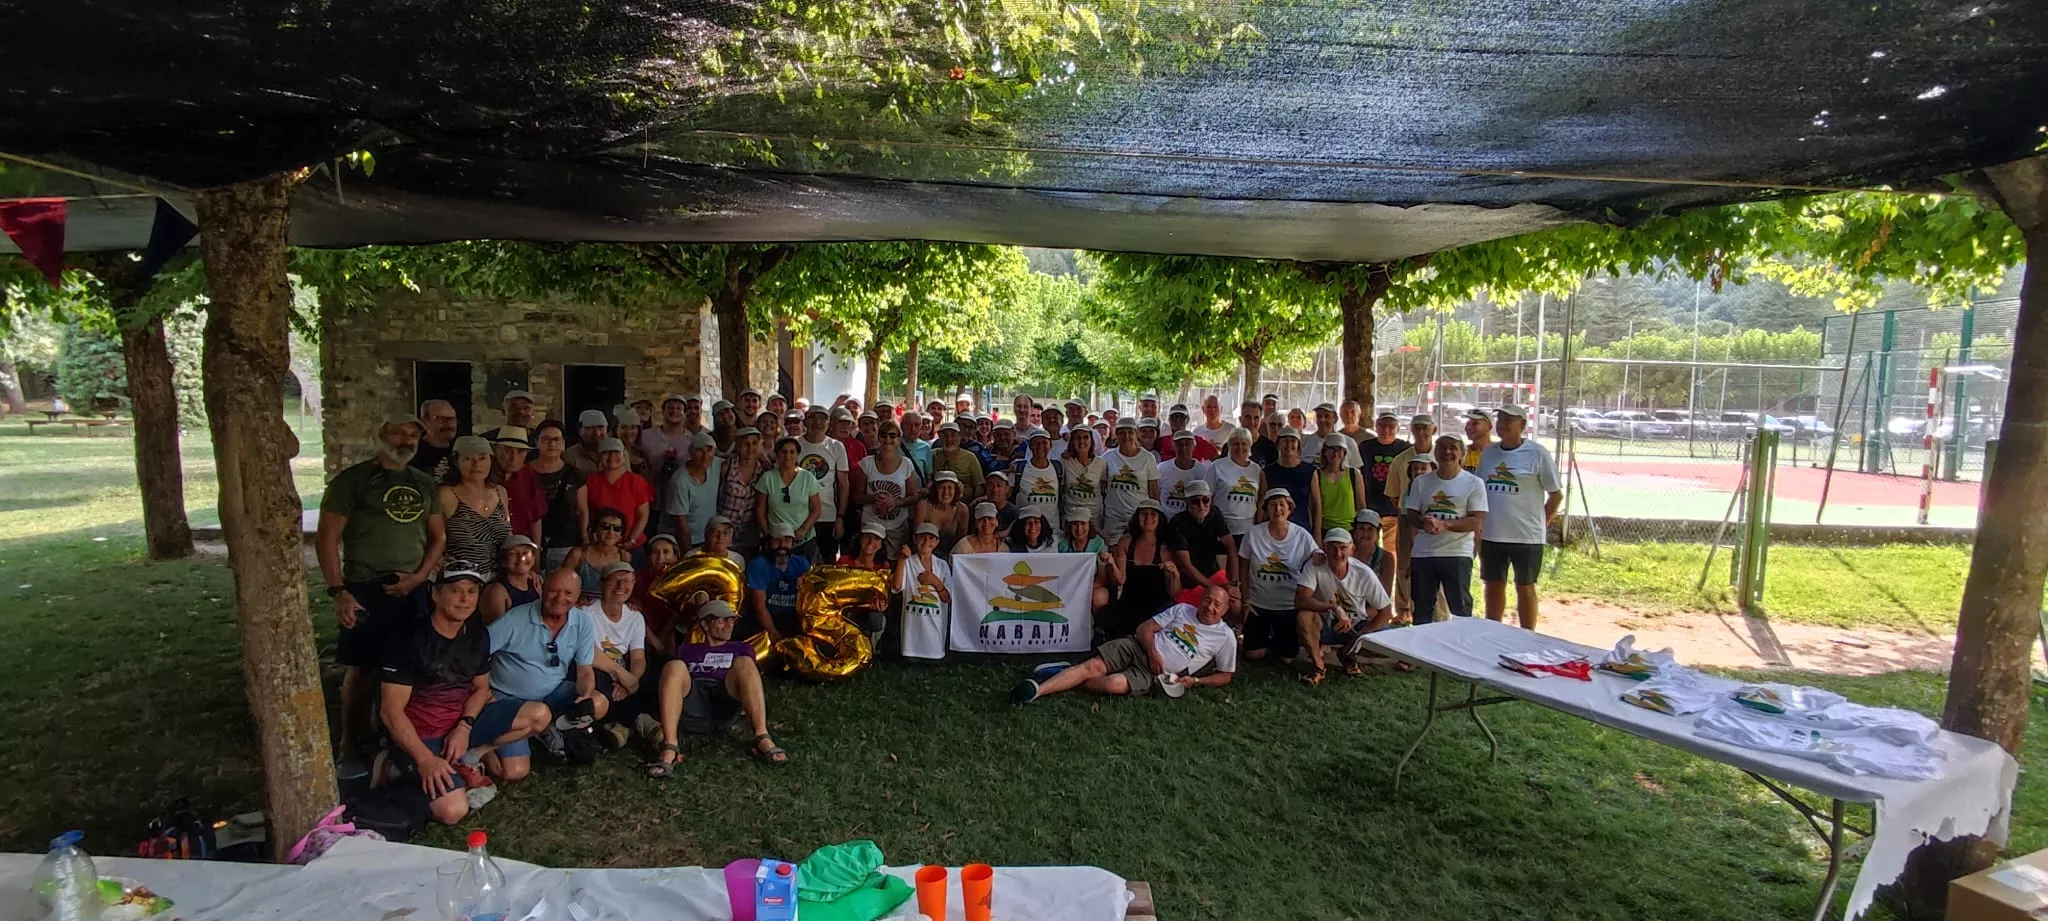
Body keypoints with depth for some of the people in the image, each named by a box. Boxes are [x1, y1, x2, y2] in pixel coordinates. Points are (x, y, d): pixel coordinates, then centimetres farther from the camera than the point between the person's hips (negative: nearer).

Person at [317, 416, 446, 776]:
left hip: (413, 590, 4)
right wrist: (338, 591, -13)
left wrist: (420, 575, -1)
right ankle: (351, 751, 14)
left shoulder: (425, 484, 12)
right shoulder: (352, 480, -2)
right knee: (360, 670, 2)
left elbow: (437, 536, 15)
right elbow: (326, 538, -5)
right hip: (366, 589, -4)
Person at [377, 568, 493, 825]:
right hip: (417, 735, -7)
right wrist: (425, 759, -26)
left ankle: (461, 762, 1)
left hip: (460, 726, 7)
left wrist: (464, 727, -10)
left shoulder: (478, 635, 1)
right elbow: (391, 711, -18)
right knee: (453, 810, -25)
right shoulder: (410, 641, -18)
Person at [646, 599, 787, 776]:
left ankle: (762, 739, -42)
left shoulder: (741, 648, 31)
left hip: (725, 703, 0)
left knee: (744, 663, -28)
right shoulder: (686, 650, 33)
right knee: (674, 667, -29)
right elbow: (674, 676, 24)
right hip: (691, 704, 0)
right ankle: (669, 748, -44)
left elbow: (751, 677, 21)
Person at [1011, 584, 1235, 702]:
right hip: (1137, 648, 2)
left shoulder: (1226, 637, 7)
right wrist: (1152, 652, -10)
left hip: (1154, 675, -2)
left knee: (1114, 684, -31)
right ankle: (1038, 689, -33)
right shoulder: (1183, 610, 12)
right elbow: (1144, 628, 10)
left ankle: (1070, 679, -10)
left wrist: (1194, 680, -5)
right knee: (1094, 666, -24)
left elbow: (1224, 676, 12)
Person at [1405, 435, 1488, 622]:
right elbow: (1411, 516, 6)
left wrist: (1444, 524, -22)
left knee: (1460, 609, 3)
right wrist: (1424, 522, -17)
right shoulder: (1421, 482, 8)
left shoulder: (1474, 483, -1)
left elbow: (1477, 521, -8)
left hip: (1458, 554, -3)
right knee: (1422, 609, 11)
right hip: (1423, 553, 3)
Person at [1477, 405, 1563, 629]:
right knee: (1493, 586, 13)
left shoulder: (1537, 453, -6)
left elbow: (1556, 494, -2)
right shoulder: (1488, 452, 8)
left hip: (1526, 536, -4)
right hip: (1491, 534, 4)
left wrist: (1540, 523, -1)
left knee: (1525, 587, 7)